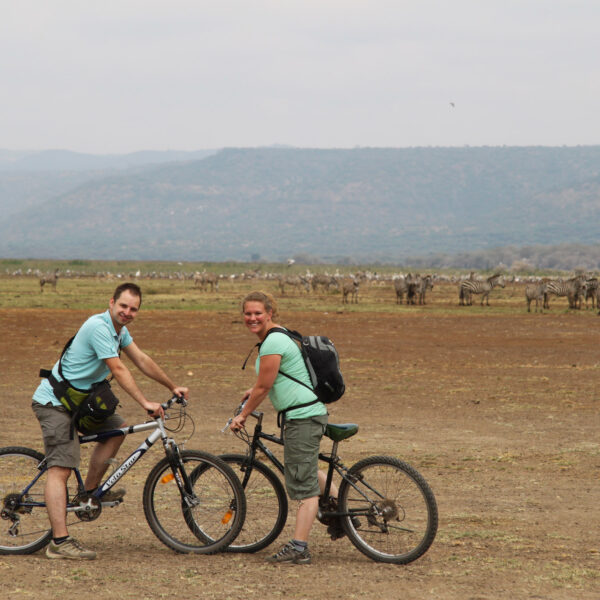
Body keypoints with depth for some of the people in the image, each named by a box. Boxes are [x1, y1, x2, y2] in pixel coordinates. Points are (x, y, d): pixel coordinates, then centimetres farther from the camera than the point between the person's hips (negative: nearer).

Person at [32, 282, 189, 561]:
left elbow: (142, 360, 18)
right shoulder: (98, 327, -21)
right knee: (60, 469, -15)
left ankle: (90, 491, 20)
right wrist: (146, 404, -21)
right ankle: (60, 542, -21)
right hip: (54, 403, -10)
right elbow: (118, 370, -23)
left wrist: (173, 387, 22)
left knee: (117, 428, 13)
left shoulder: (119, 329, 9)